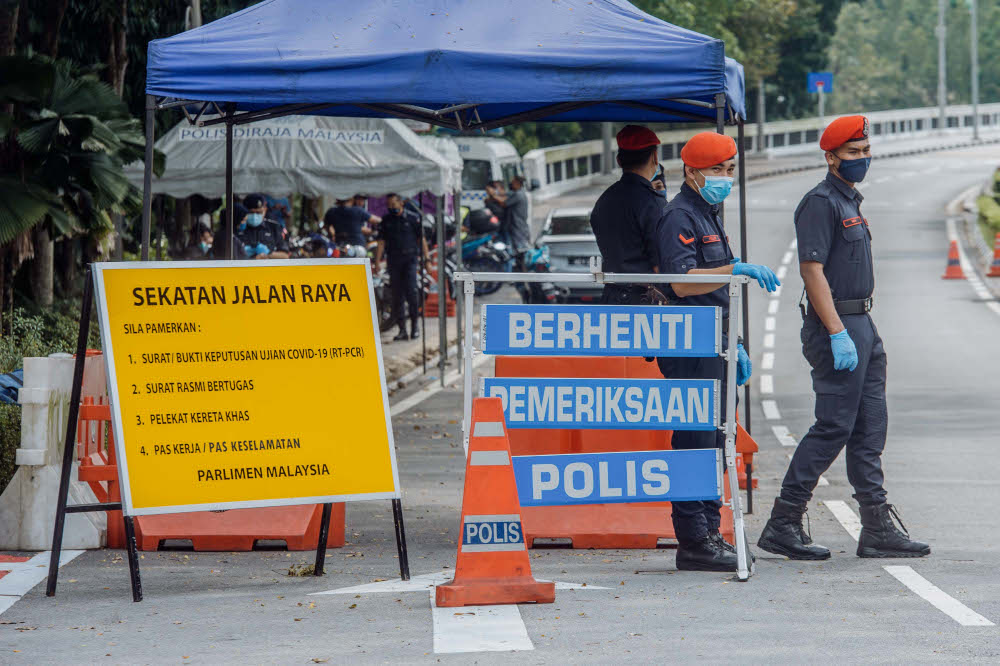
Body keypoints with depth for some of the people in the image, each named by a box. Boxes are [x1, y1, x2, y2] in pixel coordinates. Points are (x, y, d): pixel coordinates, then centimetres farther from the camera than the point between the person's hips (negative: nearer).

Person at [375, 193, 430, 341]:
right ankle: (402, 330, 6)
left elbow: (421, 239, 3)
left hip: (410, 258, -3)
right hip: (393, 261, 3)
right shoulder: (386, 221, 10)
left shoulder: (413, 218, 2)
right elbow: (381, 242, 9)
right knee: (397, 295, 2)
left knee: (411, 289, -17)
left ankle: (415, 323, -3)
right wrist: (377, 262, 0)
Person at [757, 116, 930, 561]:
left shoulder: (850, 201, 18)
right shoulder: (821, 203, -12)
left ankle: (878, 528, 10)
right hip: (835, 326, -10)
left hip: (860, 326, 10)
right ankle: (783, 524, -6)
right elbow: (813, 271, -19)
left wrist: (863, 333, 19)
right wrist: (838, 333, -24)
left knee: (869, 428, 8)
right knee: (833, 426, -10)